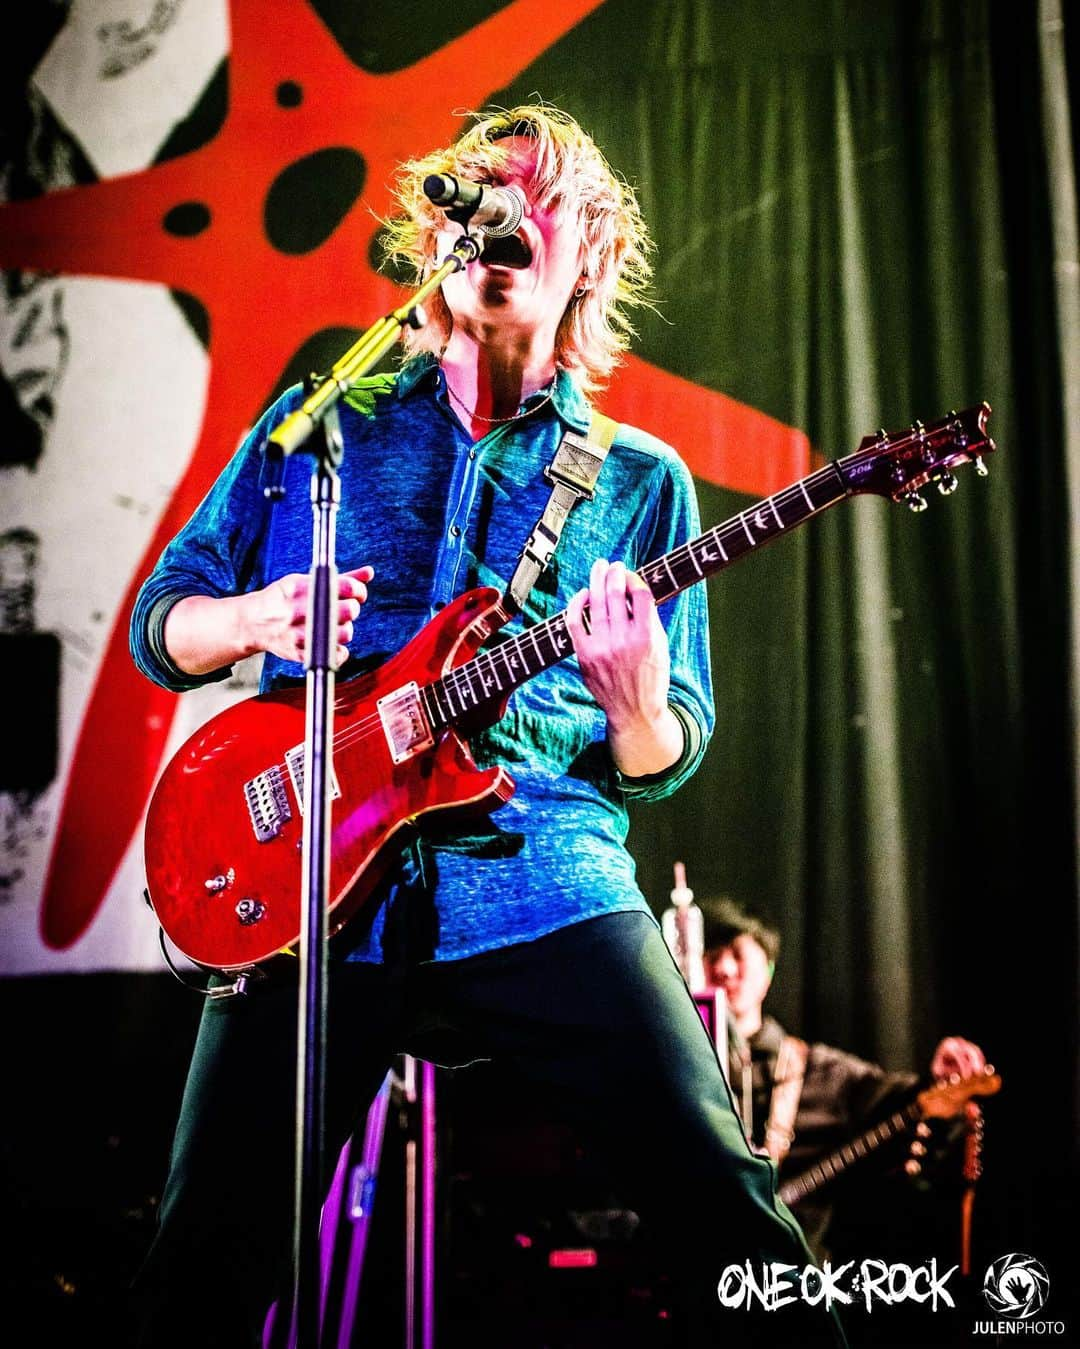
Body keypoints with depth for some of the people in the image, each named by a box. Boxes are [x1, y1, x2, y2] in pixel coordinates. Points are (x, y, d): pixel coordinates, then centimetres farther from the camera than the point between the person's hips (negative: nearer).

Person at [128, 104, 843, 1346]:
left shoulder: (639, 479, 12)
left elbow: (667, 761, 11)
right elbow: (157, 624, 15)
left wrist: (637, 705, -13)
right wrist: (250, 620, -8)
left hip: (541, 883, 0)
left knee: (730, 1210, -11)